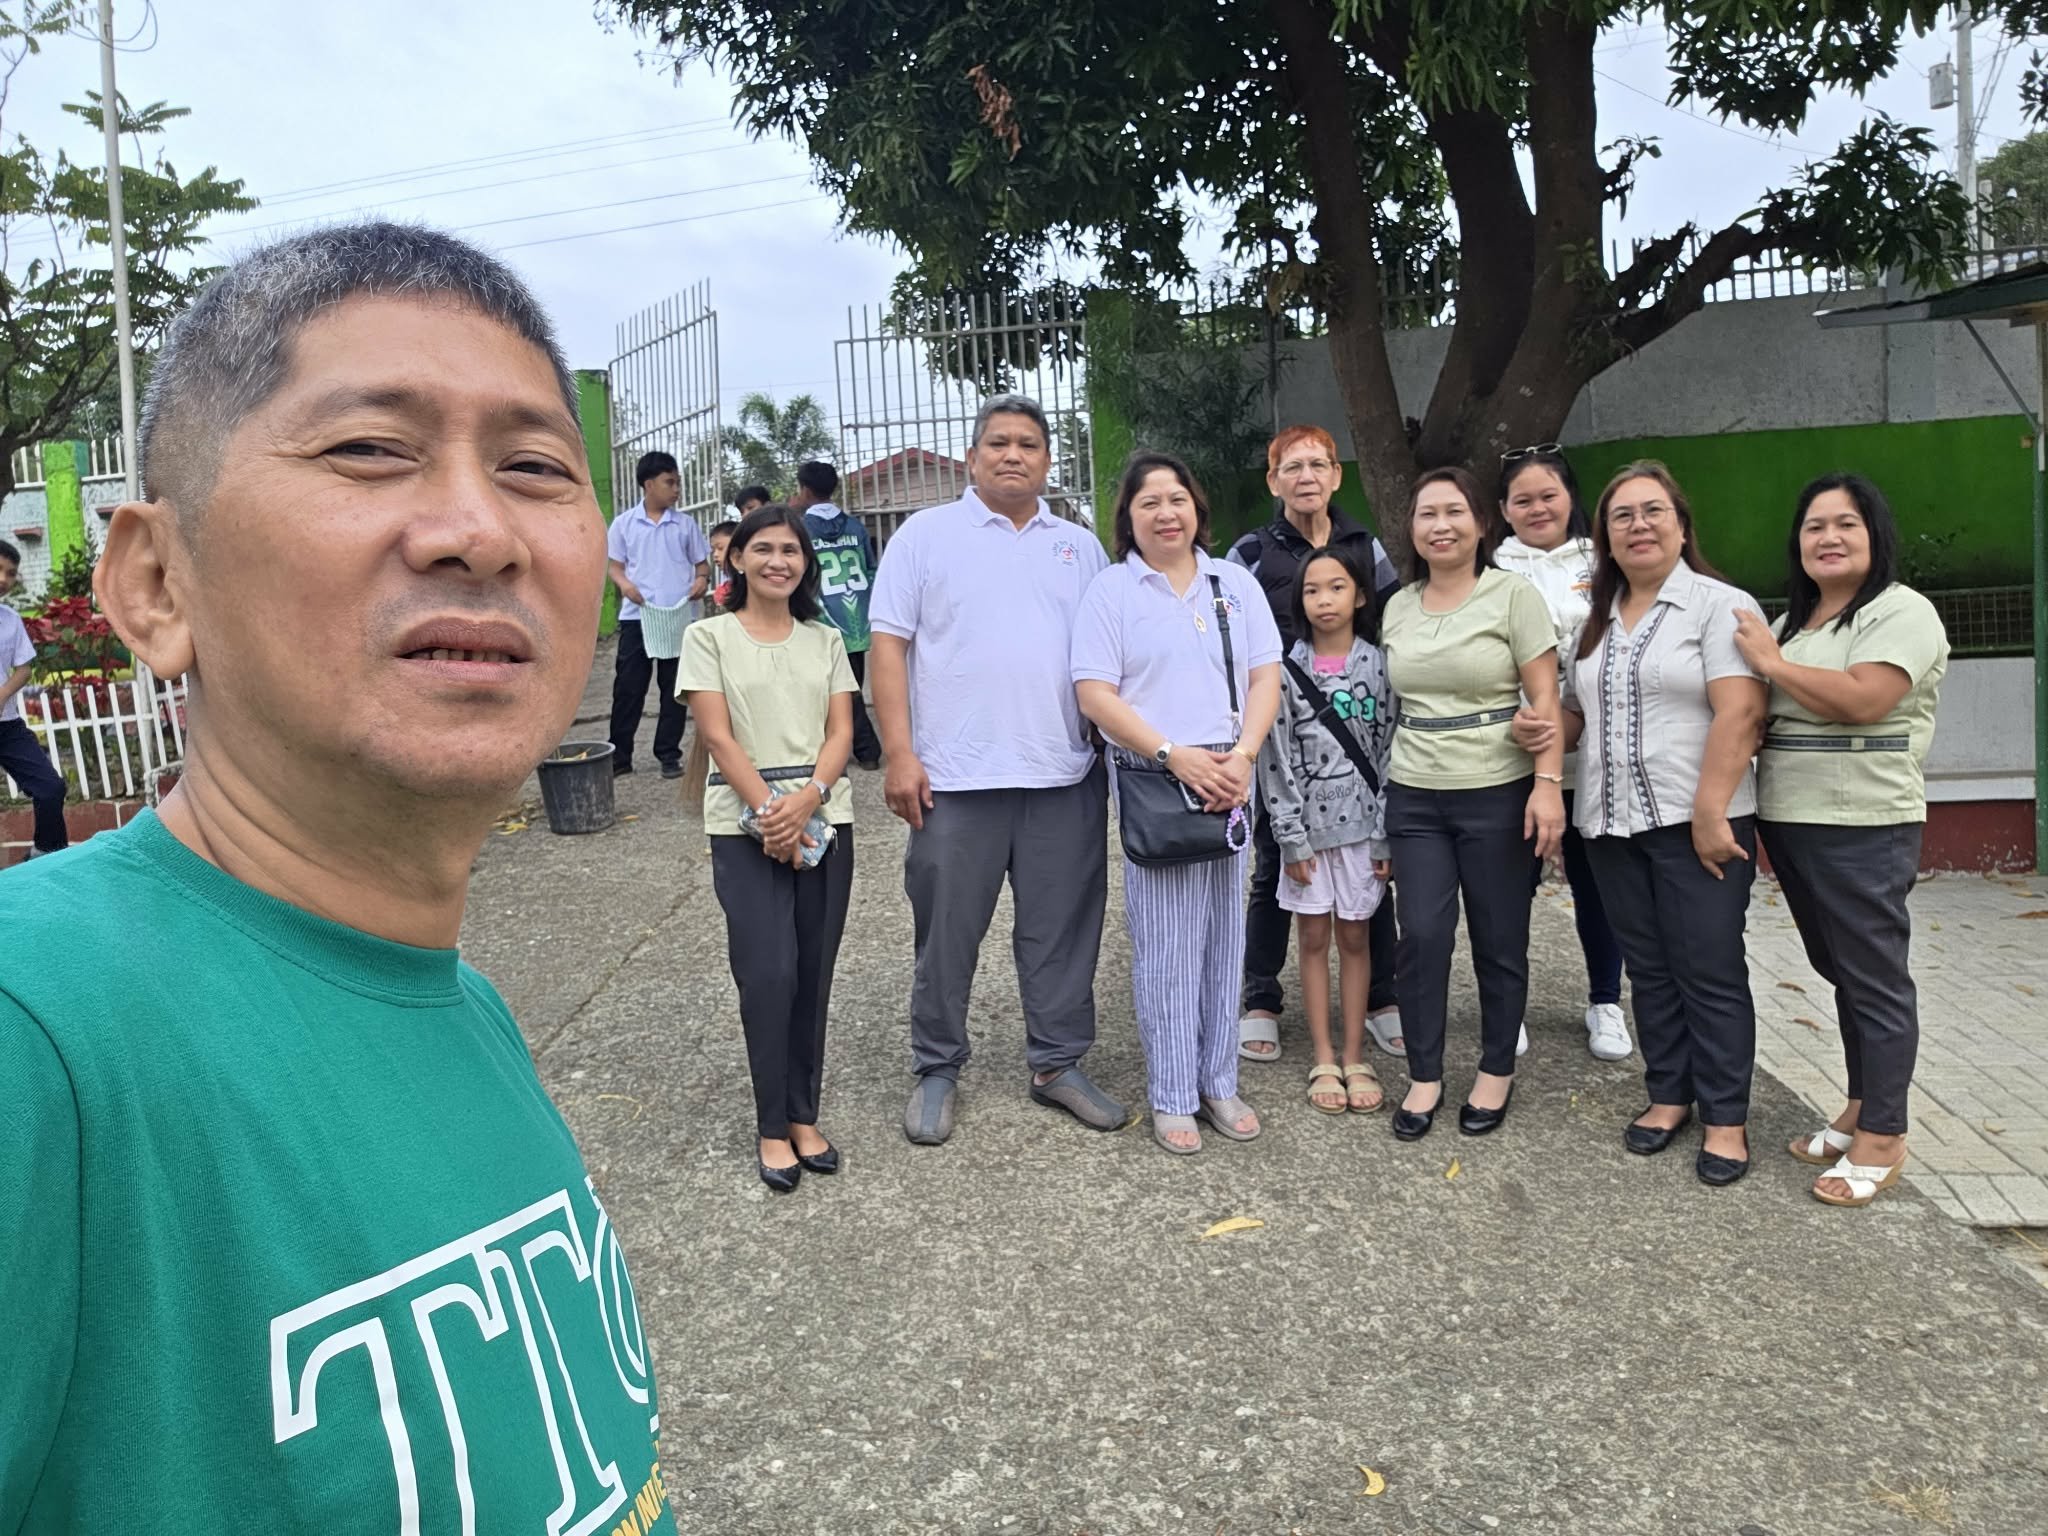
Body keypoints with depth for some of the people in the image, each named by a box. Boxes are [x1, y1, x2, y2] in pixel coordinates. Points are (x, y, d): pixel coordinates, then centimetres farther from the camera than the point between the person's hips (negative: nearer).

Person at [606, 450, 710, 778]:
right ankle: (619, 755, 9)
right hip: (636, 616, -1)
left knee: (674, 688, 5)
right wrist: (625, 584, -13)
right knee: (628, 686, 1)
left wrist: (702, 579, -11)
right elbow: (614, 565, 8)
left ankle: (669, 755, 13)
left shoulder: (686, 524, 6)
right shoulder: (623, 523, 4)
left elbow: (701, 562, 11)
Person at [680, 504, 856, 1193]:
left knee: (814, 973, 5)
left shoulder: (825, 640, 13)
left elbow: (841, 732, 5)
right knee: (769, 973, -9)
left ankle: (804, 1116, 17)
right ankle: (773, 1128, 5)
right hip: (744, 824, -3)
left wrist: (806, 800, -13)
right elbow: (718, 735, -5)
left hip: (825, 818, 3)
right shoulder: (709, 637, 4)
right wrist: (769, 810, -15)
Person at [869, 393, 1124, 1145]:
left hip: (1066, 775, 3)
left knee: (1062, 929, 10)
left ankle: (1058, 1063, 25)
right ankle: (936, 1070, 22)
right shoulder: (926, 534, 4)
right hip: (956, 774, -3)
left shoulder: (1081, 546, 14)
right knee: (947, 933, 6)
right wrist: (898, 752, -9)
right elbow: (889, 644, -1)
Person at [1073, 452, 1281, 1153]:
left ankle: (1219, 1082, 21)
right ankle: (1171, 1096, 10)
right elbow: (1095, 693, -7)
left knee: (1224, 934, 9)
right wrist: (1174, 753, -15)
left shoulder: (1234, 583, 12)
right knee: (1165, 943, -1)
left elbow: (1265, 676, 7)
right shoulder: (1110, 591, 1)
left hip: (1229, 778, 4)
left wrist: (1242, 755, -9)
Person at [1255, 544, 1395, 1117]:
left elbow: (1391, 749, -1)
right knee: (1314, 940, 7)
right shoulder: (1287, 670, -2)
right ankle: (1324, 1060, 17)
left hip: (1363, 822, 0)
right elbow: (1275, 757, -4)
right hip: (1307, 823, 0)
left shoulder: (1379, 665, 1)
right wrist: (1291, 835, -9)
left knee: (1355, 938, 9)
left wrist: (1386, 834, -5)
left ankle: (1354, 1058, 18)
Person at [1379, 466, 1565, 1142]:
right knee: (1422, 935, 0)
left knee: (1499, 939, 6)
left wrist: (1547, 784, -16)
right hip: (1414, 797, 4)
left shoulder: (1513, 595, -4)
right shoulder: (1397, 608, 10)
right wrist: (1391, 781, 14)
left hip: (1496, 795, -3)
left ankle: (1497, 1071, 23)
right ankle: (1424, 1075, 14)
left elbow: (1544, 700, -7)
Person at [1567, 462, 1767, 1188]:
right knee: (1650, 969, 13)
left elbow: (1739, 714, -14)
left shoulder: (1720, 605, -5)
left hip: (1694, 823, -6)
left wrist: (1710, 814, -20)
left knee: (1710, 972, 1)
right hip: (1612, 825, 6)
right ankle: (1669, 1095, 25)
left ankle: (1725, 1119, 12)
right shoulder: (1596, 619, 14)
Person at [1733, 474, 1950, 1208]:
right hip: (1788, 820, 8)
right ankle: (1862, 1107, 28)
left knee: (1873, 977, 0)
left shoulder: (1902, 611, -8)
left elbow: (1861, 700, -23)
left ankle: (1883, 1138, 10)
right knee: (1839, 972, 16)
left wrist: (1772, 664, -13)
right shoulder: (1792, 621, 16)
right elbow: (1757, 712, 20)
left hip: (1861, 828, -8)